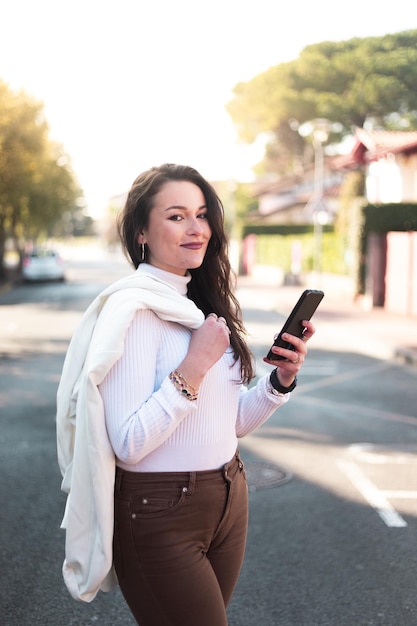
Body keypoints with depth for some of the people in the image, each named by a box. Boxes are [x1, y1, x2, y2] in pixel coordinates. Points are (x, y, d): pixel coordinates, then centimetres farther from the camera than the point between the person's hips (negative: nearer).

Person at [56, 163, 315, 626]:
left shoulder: (205, 306, 7)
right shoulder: (132, 309, -17)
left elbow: (234, 422, 11)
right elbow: (128, 443, -23)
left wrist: (281, 379, -5)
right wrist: (194, 366, -25)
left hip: (228, 501, 8)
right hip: (160, 513, -8)